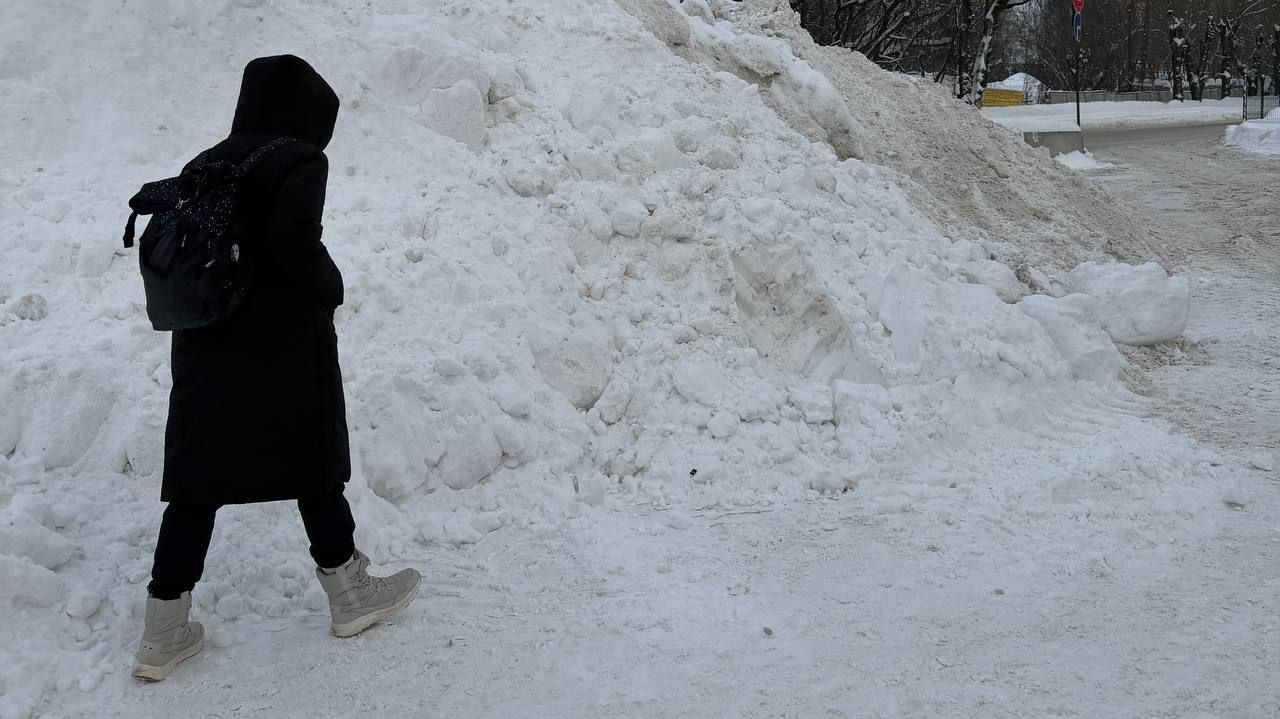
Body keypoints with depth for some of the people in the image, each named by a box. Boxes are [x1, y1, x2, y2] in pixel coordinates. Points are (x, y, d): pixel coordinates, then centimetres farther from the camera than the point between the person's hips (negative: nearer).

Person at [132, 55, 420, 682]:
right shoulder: (298, 163, -10)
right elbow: (295, 242, -24)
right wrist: (330, 288, -8)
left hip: (204, 350, 6)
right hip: (284, 349, -6)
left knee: (198, 485, 9)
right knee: (315, 468, 11)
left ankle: (163, 633, 14)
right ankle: (350, 595, 26)